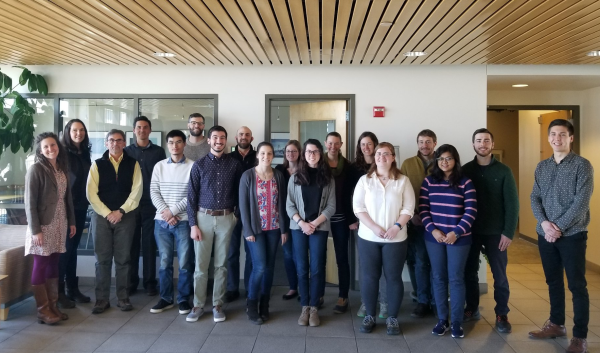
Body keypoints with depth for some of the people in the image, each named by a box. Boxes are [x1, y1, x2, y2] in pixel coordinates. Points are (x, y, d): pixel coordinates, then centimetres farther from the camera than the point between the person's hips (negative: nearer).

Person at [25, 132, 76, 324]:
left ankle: (53, 306, 20)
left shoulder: (62, 168, 10)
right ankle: (43, 311, 9)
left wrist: (72, 221, 13)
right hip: (43, 225, -6)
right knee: (41, 266, 1)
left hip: (59, 224, 6)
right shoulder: (36, 169, -10)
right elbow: (30, 202, -13)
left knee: (54, 265, 11)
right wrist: (35, 230, -16)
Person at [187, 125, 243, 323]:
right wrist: (193, 224, -5)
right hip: (204, 217, 0)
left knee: (221, 264, 8)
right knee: (200, 264, 4)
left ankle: (217, 305, 19)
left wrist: (237, 214, 2)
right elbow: (191, 196, 0)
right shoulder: (199, 165, 1)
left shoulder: (234, 165, 2)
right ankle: (198, 305, 16)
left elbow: (239, 192, 8)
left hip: (226, 219, 1)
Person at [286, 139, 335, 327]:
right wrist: (302, 223, -12)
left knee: (316, 268, 0)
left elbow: (331, 207, -1)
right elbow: (289, 205, 1)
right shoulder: (295, 177, 4)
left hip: (320, 228, -1)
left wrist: (314, 223, -11)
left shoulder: (328, 178, 3)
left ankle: (314, 308, 11)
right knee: (302, 268, 4)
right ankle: (305, 307, 14)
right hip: (298, 228, 1)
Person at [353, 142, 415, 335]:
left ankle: (392, 318, 19)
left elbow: (408, 208, -2)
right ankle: (369, 316, 21)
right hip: (368, 237, 1)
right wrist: (374, 227, -15)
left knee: (394, 277, 6)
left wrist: (397, 226, -17)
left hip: (396, 238, 0)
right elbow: (358, 207, -4)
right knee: (369, 277, 6)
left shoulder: (403, 181, 3)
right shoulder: (365, 180, 3)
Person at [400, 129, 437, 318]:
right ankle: (423, 301, 16)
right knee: (419, 262, 4)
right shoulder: (408, 164, 5)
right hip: (416, 221, 0)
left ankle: (436, 301, 19)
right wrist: (412, 214, -8)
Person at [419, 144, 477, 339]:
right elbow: (423, 208, 2)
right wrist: (432, 229, -10)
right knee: (438, 278, 9)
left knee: (456, 279, 3)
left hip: (459, 238, -2)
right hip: (434, 237, 2)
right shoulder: (429, 181, 5)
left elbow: (471, 212, -6)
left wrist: (456, 233, -14)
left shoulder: (465, 182, -2)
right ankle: (442, 319, 20)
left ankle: (457, 321, 15)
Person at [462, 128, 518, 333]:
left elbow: (512, 203, -4)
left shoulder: (503, 171, -2)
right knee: (469, 272, 9)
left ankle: (502, 314, 20)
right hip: (470, 231, 2)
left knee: (499, 275, 6)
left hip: (495, 232, -1)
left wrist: (508, 232, -11)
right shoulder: (465, 170, 3)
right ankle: (472, 309, 25)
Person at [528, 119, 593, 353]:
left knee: (577, 286, 2)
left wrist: (559, 227, -16)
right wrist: (544, 223, -11)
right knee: (553, 282, 15)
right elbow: (535, 198, 6)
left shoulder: (582, 165, -6)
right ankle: (556, 324, 30)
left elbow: (581, 202, -13)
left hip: (572, 235, -5)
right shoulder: (541, 167, 9)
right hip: (545, 235, 5)